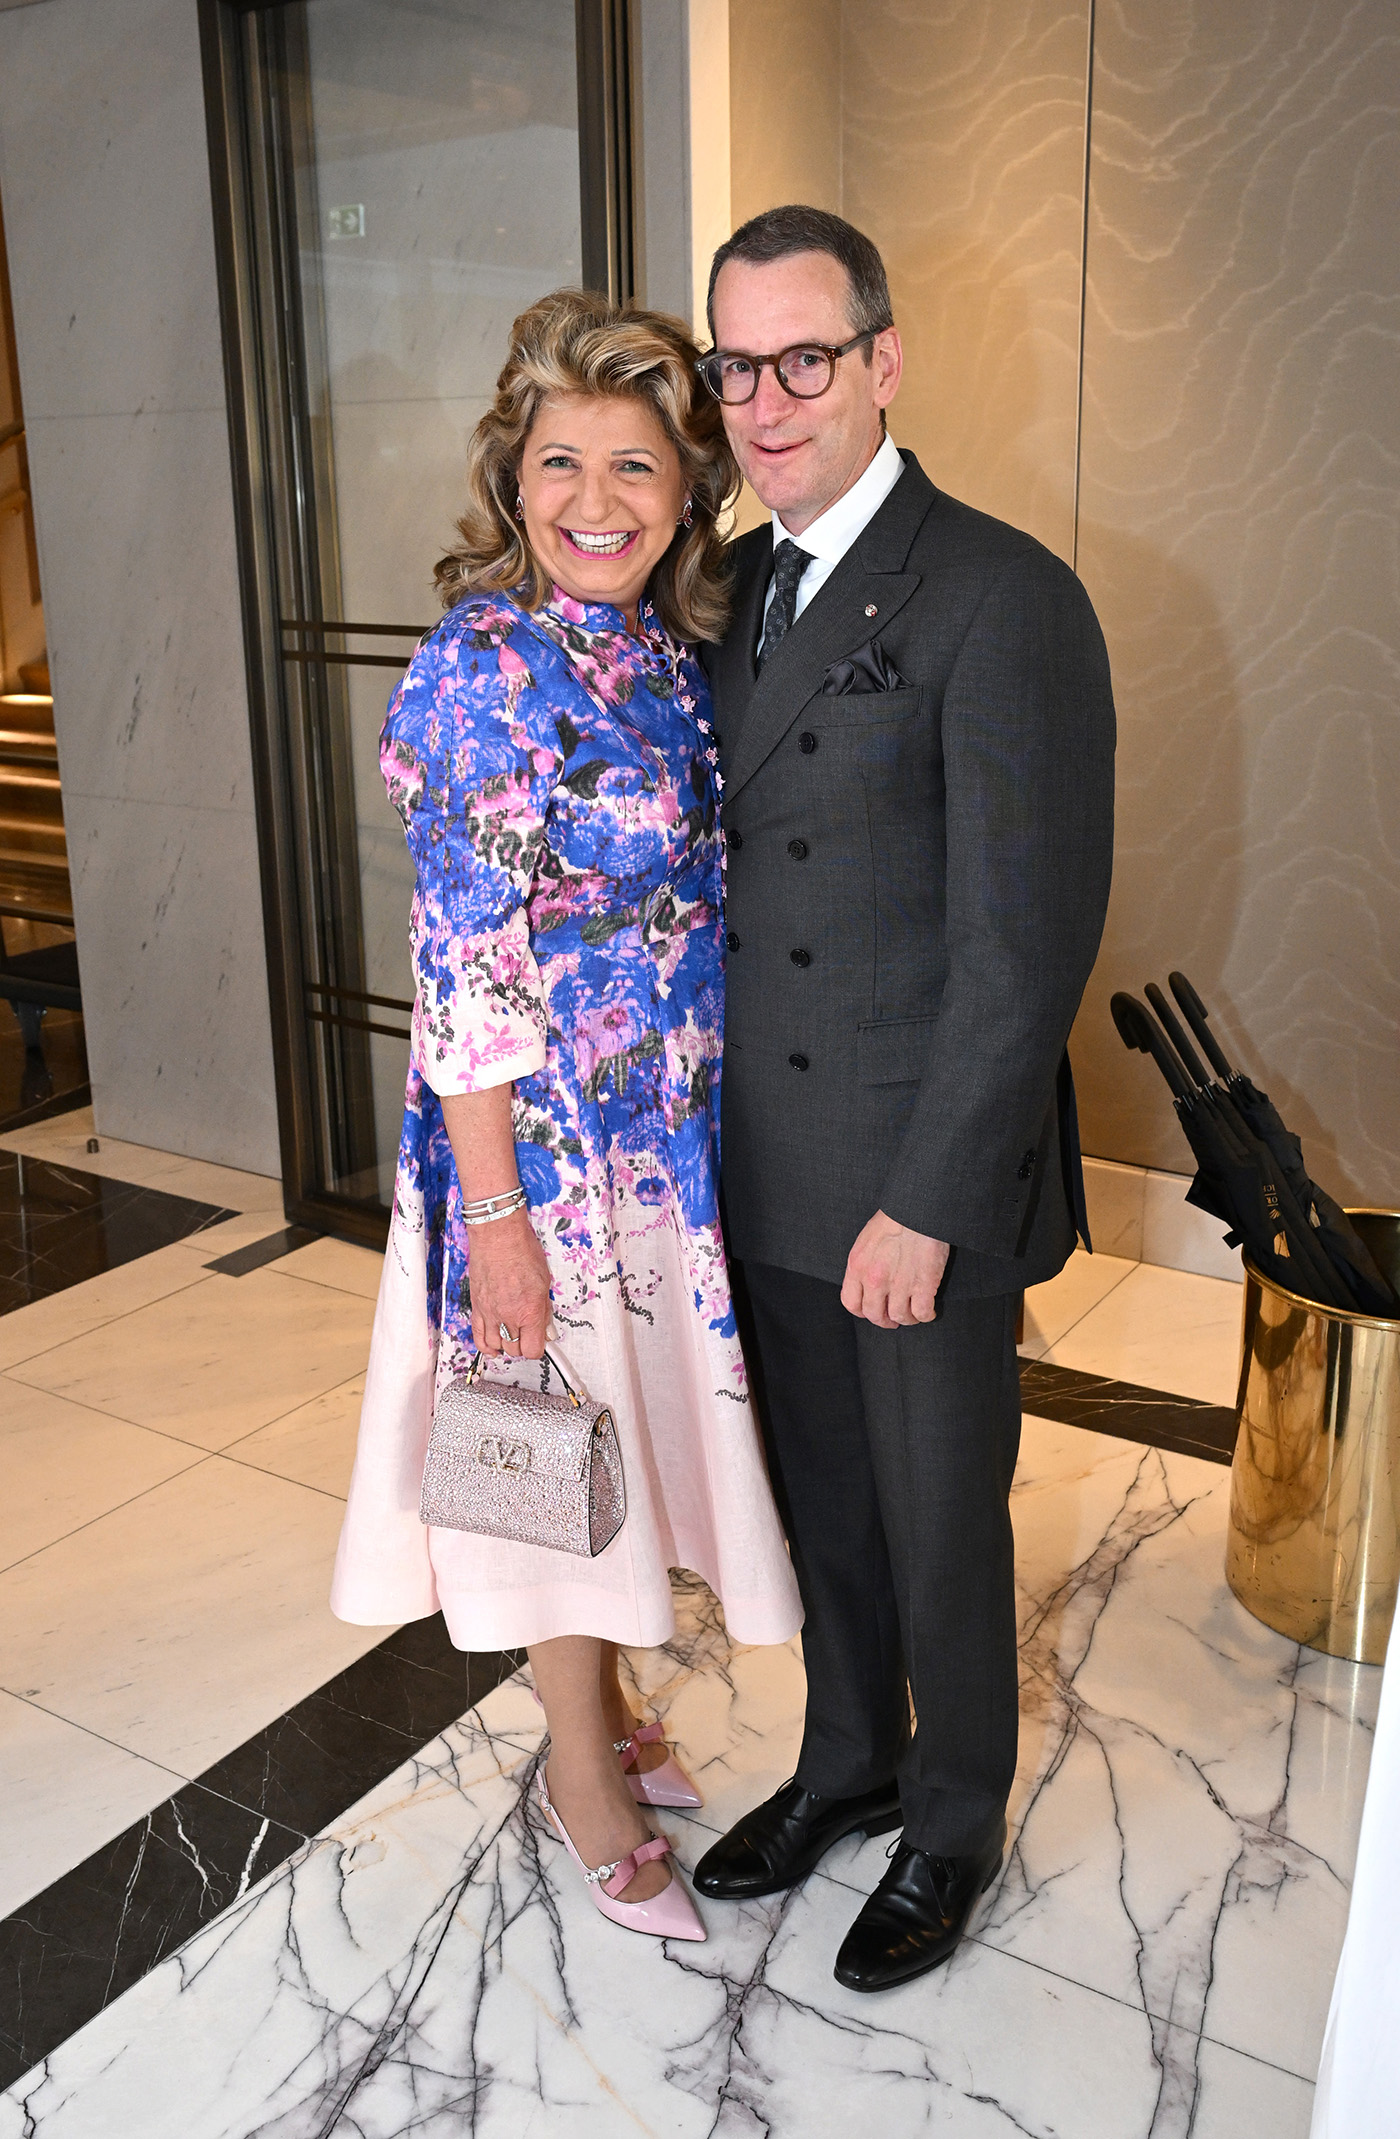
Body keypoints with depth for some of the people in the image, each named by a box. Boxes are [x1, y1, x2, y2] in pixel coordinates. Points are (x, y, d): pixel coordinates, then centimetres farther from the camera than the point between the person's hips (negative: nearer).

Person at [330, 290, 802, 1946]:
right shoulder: (482, 670, -18)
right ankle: (585, 1783, 33)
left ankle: (599, 1713, 44)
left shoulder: (671, 653, 5)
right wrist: (497, 1215, -20)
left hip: (674, 1134, 7)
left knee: (640, 1427, 21)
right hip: (542, 1142, -7)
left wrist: (732, 1123, 13)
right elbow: (464, 968, -20)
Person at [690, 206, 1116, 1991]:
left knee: (941, 1522, 13)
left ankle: (954, 1827, 38)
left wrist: (924, 1202, -18)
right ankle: (847, 1765, 46)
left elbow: (1025, 942, -18)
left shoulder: (1003, 600, -15)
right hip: (765, 1169, 6)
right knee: (822, 1499, 22)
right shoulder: (732, 588, 8)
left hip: (927, 1178, -6)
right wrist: (714, 1130, 8)